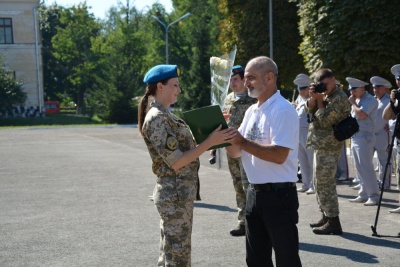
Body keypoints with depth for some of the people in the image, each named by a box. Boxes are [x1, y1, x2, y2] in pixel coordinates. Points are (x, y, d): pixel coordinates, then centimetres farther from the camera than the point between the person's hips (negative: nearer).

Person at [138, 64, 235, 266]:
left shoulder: (165, 115, 13)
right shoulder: (156, 118, -16)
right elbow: (176, 162, -20)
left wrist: (210, 138, 8)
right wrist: (209, 142, -21)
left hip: (179, 192, 10)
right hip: (174, 193, -10)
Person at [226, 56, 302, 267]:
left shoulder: (283, 110, -15)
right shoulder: (251, 111, 12)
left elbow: (279, 155, -24)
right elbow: (236, 152, 11)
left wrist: (242, 142, -23)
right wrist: (228, 138, -8)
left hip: (279, 194, -8)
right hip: (254, 192, 8)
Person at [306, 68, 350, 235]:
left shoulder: (339, 98, -16)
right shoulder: (326, 95, 15)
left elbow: (324, 121, -21)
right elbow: (310, 111, 12)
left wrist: (320, 100, -12)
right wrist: (313, 97, -4)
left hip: (328, 147, -10)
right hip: (321, 145, 10)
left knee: (324, 184, -9)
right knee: (320, 183, 16)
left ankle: (333, 223, -4)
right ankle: (326, 217, 25)